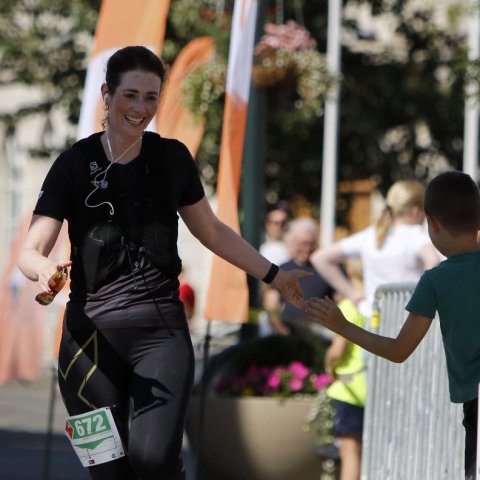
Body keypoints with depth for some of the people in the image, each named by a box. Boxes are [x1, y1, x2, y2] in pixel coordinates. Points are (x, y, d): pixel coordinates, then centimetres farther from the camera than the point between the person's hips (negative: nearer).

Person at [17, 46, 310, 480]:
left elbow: (212, 232, 21)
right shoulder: (76, 164, 0)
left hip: (161, 330, 1)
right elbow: (31, 251, -7)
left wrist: (272, 275, 17)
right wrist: (44, 270, -30)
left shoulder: (172, 158, 7)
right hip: (92, 332, -1)